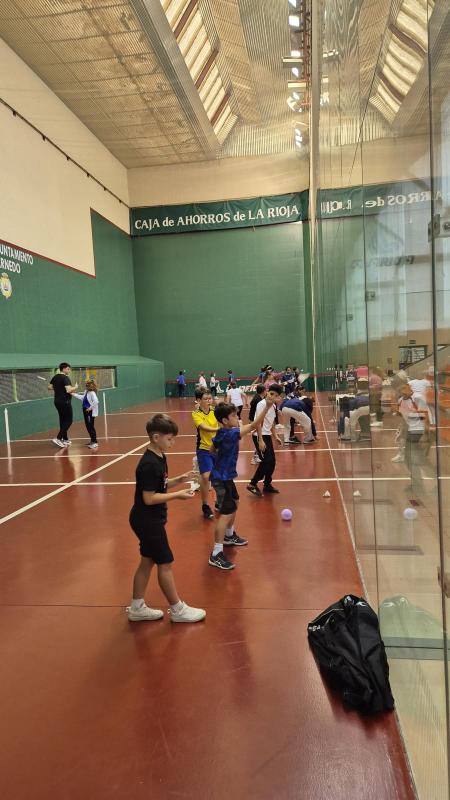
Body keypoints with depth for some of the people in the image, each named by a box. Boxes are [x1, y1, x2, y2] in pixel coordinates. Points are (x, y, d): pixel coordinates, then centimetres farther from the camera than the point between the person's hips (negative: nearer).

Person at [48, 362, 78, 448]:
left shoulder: (55, 377, 8)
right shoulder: (65, 378, -17)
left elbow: (49, 387, 16)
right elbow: (69, 390, -28)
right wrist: (75, 387, -11)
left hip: (57, 401, 9)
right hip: (65, 402, -9)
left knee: (63, 420, 17)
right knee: (69, 421, -1)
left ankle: (65, 439, 24)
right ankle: (58, 438, -10)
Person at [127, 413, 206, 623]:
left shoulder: (159, 458, 4)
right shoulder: (149, 464, -25)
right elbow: (149, 498, -24)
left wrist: (178, 480, -1)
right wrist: (177, 495, -21)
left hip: (148, 520, 9)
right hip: (147, 521, -9)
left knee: (148, 561, 17)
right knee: (165, 563, 3)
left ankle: (137, 608, 29)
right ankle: (177, 610, 18)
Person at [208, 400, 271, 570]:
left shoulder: (221, 433, 2)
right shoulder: (230, 434, -26)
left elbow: (213, 449, 20)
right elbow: (254, 425, -34)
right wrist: (267, 406, -38)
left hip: (225, 475, 11)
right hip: (222, 478, -11)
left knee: (234, 502, 27)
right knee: (226, 513, -11)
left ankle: (229, 536, 47)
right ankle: (216, 555, -9)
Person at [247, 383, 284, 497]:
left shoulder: (273, 406, 7)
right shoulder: (262, 405, -17)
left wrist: (275, 436, 20)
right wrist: (260, 441, -24)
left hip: (268, 436, 8)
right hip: (260, 436, -8)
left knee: (272, 462, 11)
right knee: (266, 461, -11)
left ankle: (267, 485, 26)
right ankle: (253, 484, 0)